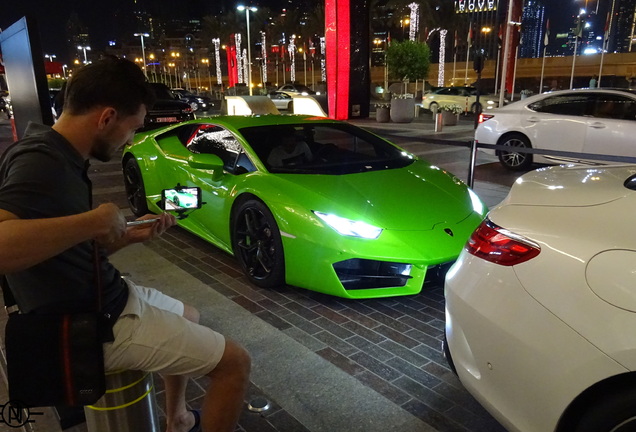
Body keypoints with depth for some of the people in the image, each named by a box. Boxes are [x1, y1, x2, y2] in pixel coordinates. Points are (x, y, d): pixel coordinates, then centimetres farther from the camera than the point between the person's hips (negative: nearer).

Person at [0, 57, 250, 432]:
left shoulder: (57, 156, 7)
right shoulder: (40, 163, -23)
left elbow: (74, 250, 12)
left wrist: (130, 235, 3)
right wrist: (97, 220, -33)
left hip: (103, 297, 10)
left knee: (189, 318, 32)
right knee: (235, 362, -5)